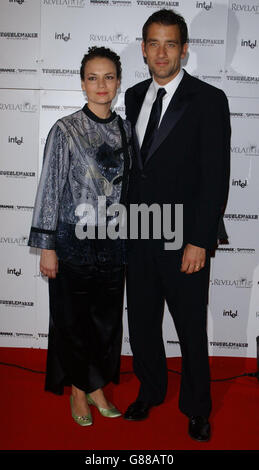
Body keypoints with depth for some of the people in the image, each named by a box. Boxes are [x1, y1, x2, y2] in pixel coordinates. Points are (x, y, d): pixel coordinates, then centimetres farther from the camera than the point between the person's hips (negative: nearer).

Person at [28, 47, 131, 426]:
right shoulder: (65, 131, -8)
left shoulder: (125, 129, 5)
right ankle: (78, 390, 30)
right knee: (73, 319, 8)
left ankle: (97, 387, 33)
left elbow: (128, 185, 11)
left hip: (113, 241, 4)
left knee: (107, 316, 13)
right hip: (74, 241, -4)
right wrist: (47, 246, -9)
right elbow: (50, 188, -8)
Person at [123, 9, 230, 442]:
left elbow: (216, 177, -11)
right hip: (138, 235, 5)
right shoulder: (134, 97, 10)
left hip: (183, 241, -5)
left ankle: (196, 408, 33)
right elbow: (131, 164, 12)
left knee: (191, 330, 10)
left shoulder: (208, 100, -7)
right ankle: (150, 392, 41)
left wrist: (200, 241, -16)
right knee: (141, 323, 17)